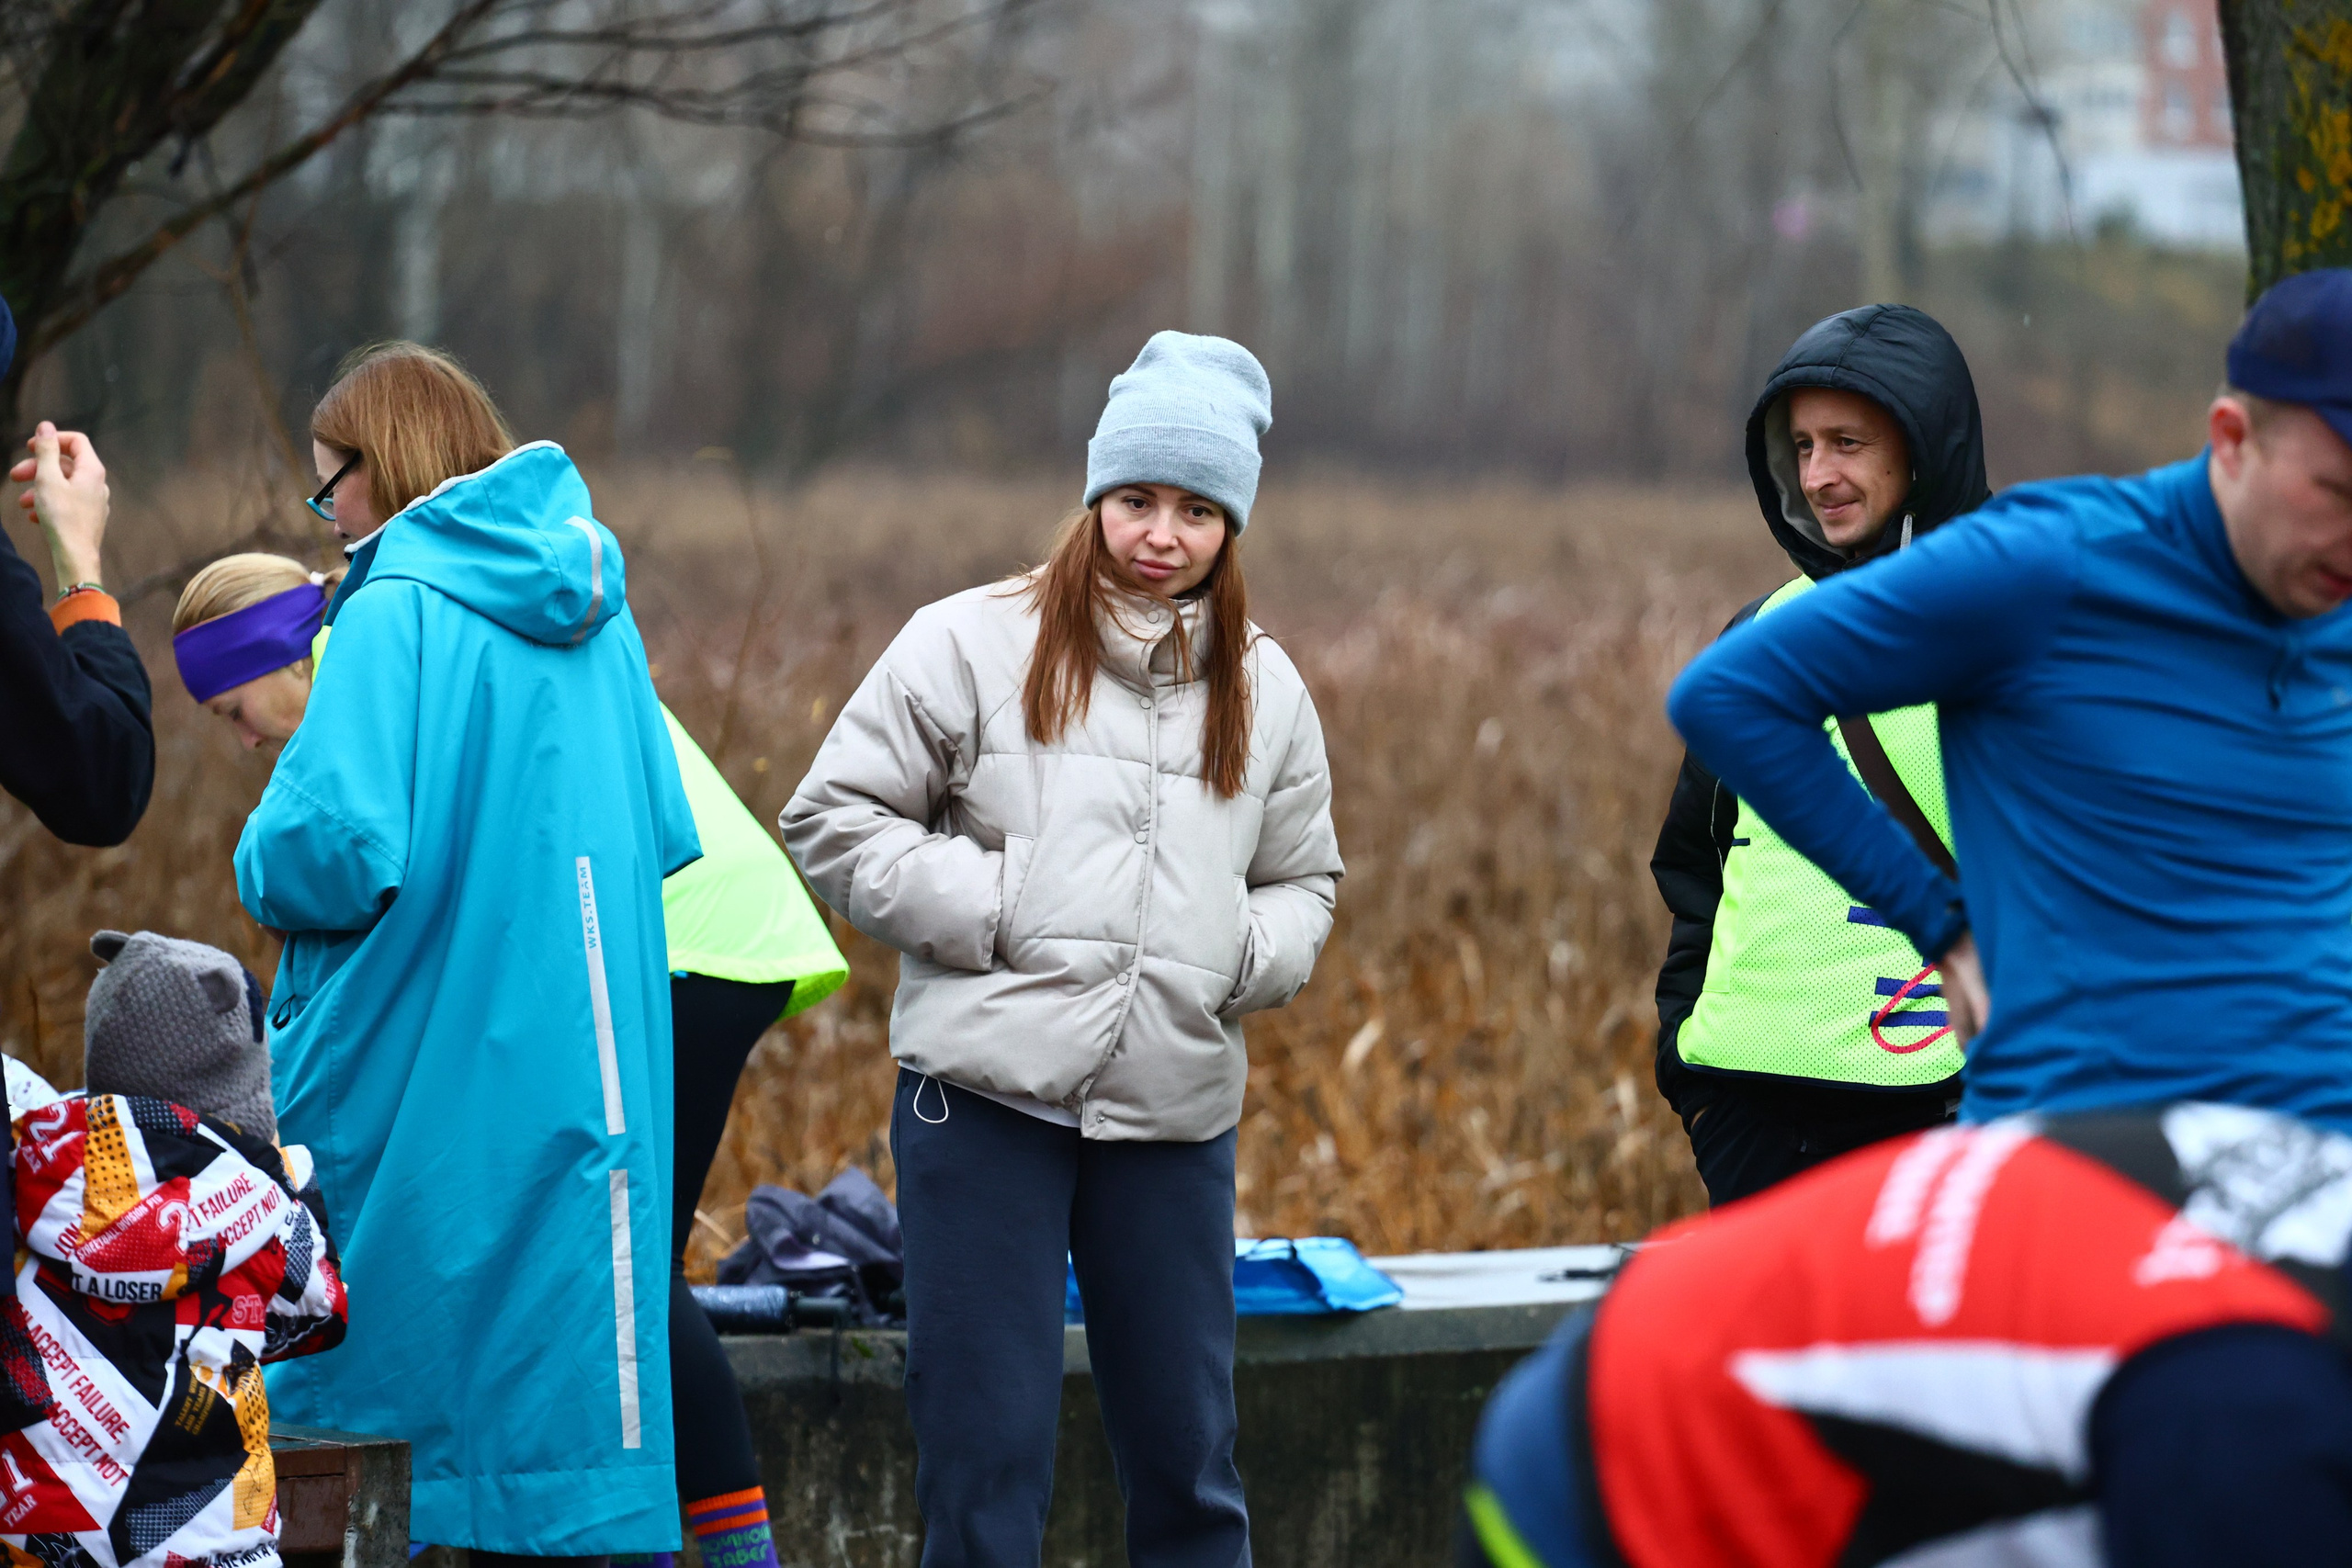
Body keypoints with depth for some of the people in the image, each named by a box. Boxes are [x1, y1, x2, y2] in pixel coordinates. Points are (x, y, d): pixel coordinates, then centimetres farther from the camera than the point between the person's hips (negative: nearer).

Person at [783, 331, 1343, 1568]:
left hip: (1174, 1107, 3)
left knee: (1186, 1444, 8)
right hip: (987, 1094, -3)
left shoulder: (1262, 690, 13)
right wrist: (986, 910, -10)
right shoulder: (972, 645, 0)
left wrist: (1246, 956, 0)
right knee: (984, 1442, -1)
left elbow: (1303, 877, 22)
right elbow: (833, 821, 1)